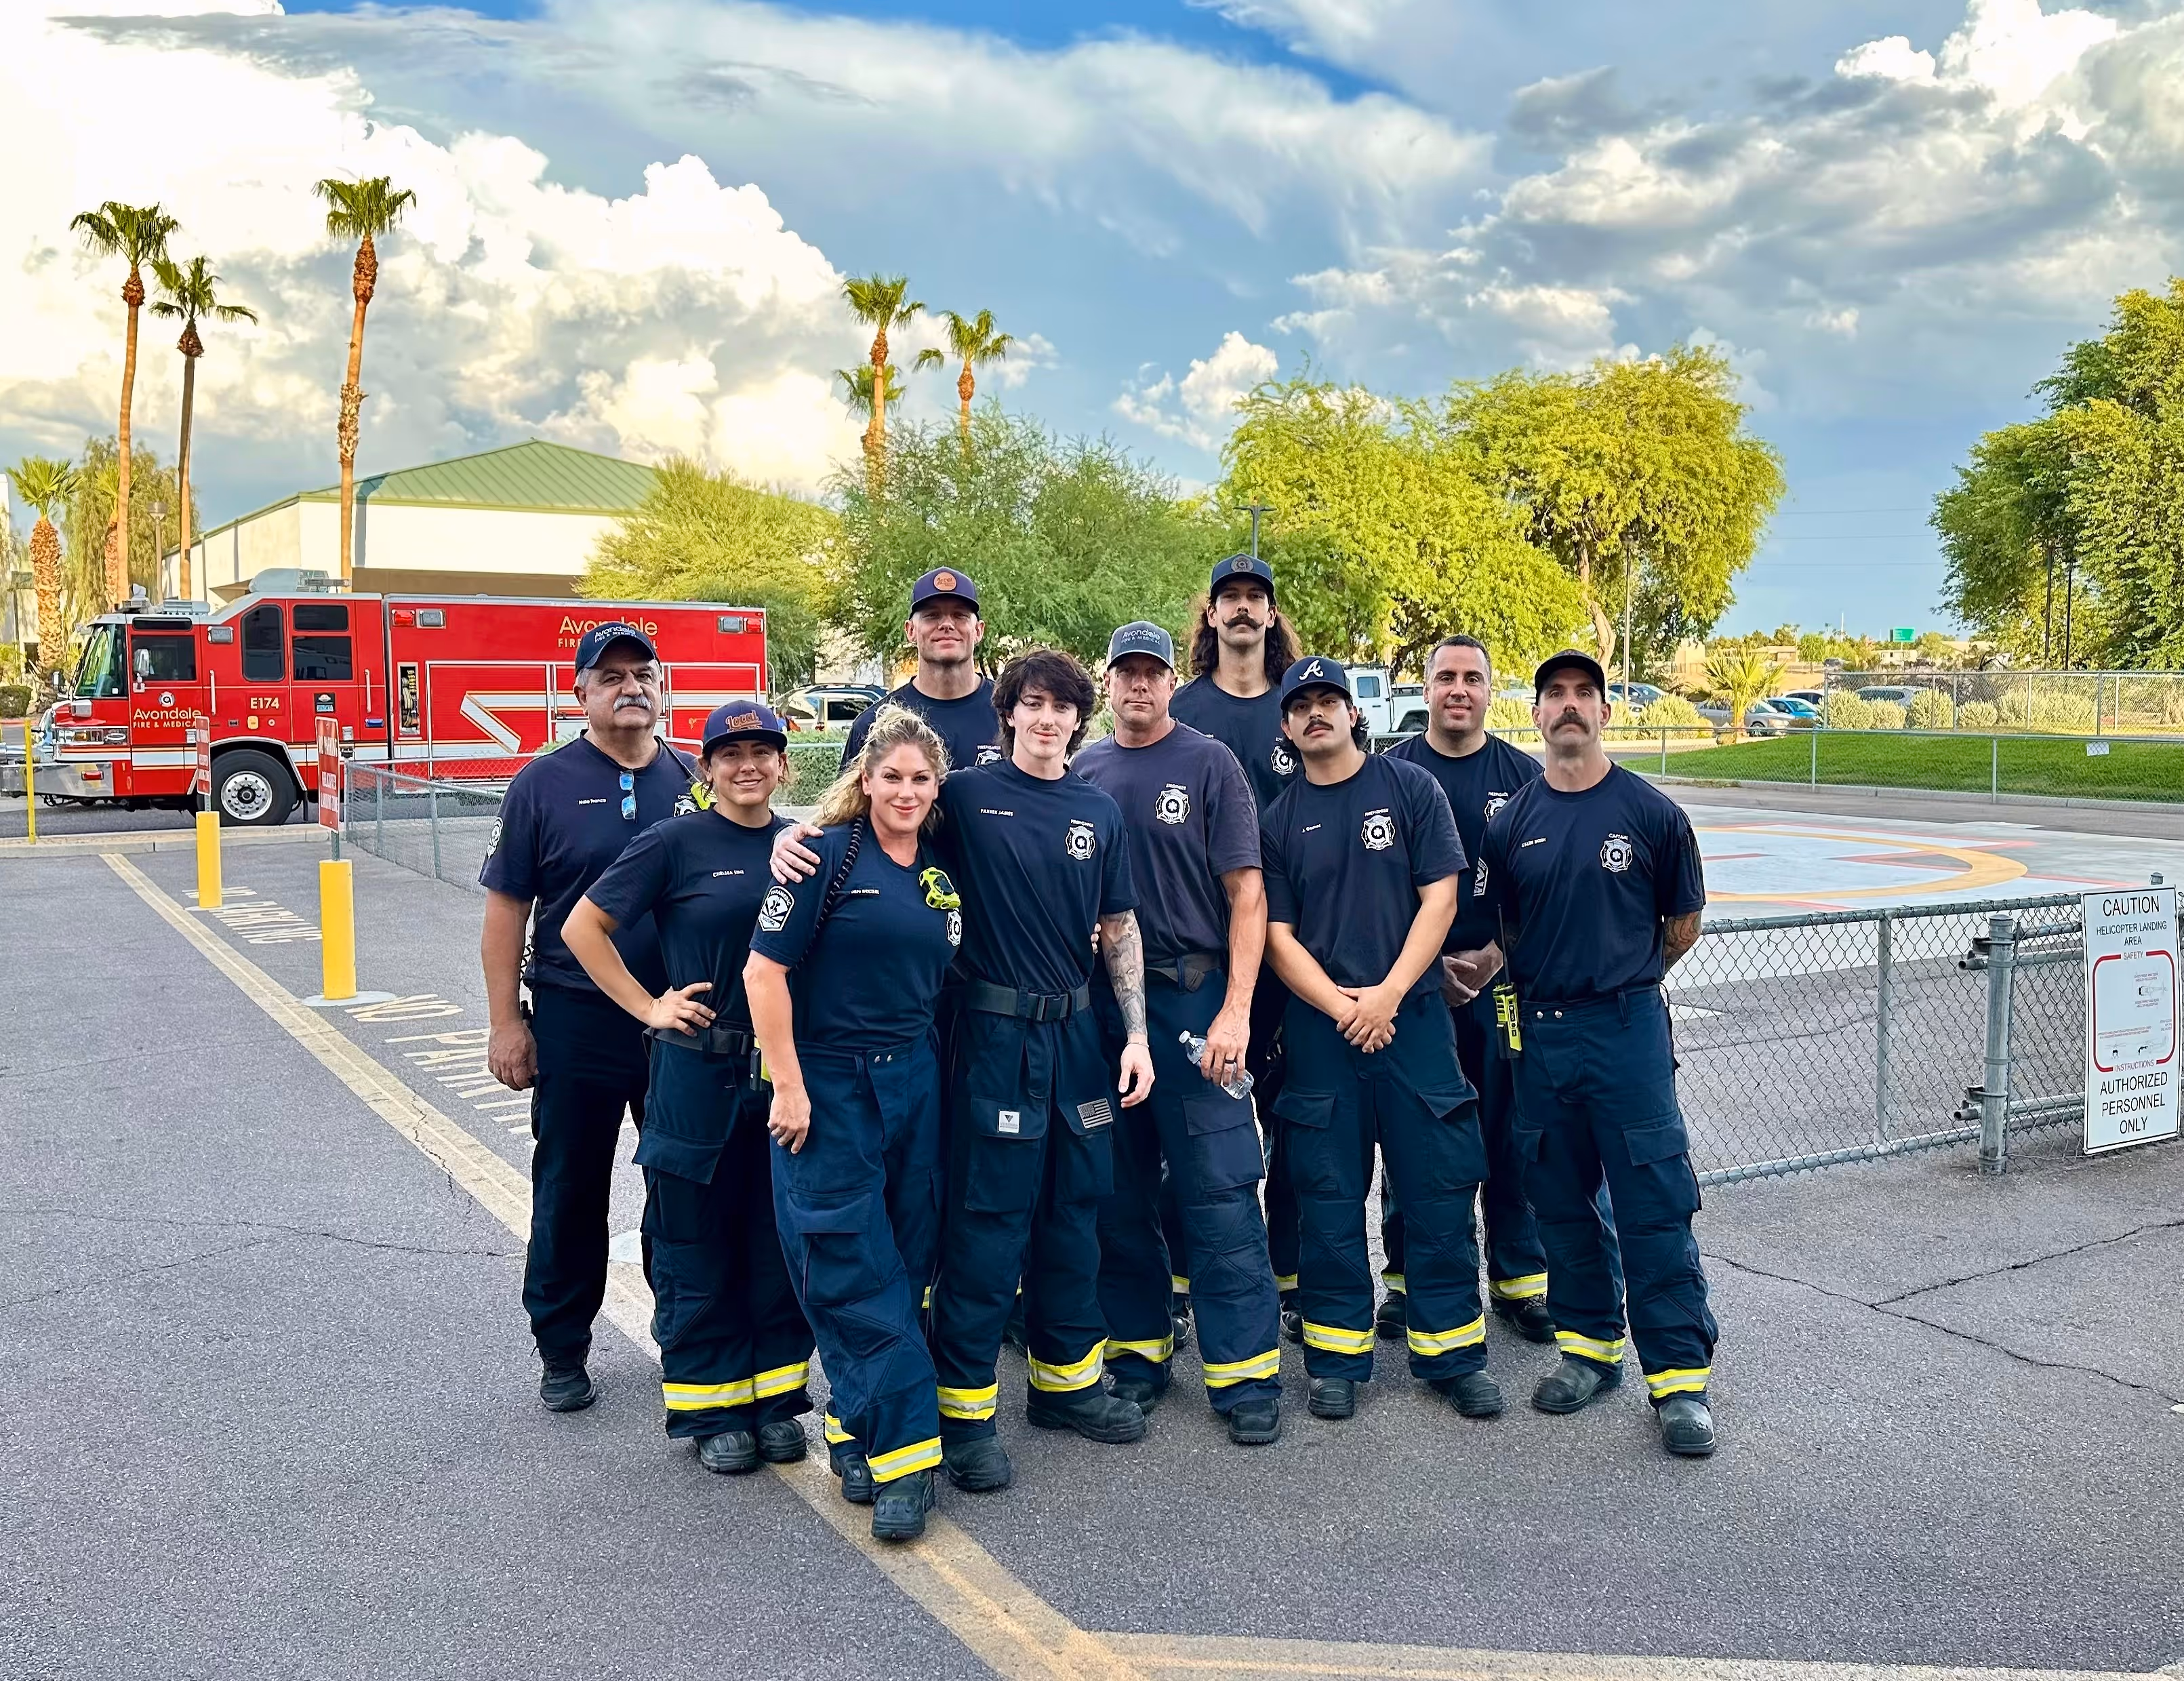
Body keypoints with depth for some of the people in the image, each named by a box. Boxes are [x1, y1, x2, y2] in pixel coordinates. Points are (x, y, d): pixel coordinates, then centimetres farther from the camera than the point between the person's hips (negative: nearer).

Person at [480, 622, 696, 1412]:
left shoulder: (694, 781, 3)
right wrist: (505, 1022, -7)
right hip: (577, 1023, -2)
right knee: (570, 1192, 9)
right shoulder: (544, 783, -3)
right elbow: (506, 909, -3)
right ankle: (563, 1352, 25)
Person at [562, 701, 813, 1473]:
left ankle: (775, 1398, 26)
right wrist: (648, 1007, -7)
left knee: (780, 1245, 12)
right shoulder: (675, 842, -6)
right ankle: (712, 1409, 21)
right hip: (697, 1075, -3)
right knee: (697, 1252, 7)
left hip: (785, 1074, 4)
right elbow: (583, 926, -3)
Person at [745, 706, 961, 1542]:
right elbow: (765, 972, -11)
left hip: (914, 1085, 6)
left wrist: (943, 1075, 13)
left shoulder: (942, 874, 9)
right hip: (828, 1088, -5)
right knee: (854, 1273, -3)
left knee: (904, 1264, 10)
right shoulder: (829, 853, -9)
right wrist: (789, 1087, -13)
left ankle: (858, 1428, 26)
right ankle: (904, 1453, 5)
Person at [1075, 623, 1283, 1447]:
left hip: (1194, 994, -4)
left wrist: (1235, 1009, -14)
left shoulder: (1208, 764, -1)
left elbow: (1246, 894, -5)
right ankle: (1138, 1352, 24)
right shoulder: (1082, 771, 10)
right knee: (1121, 1187, 10)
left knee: (1219, 1188, -4)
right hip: (1100, 1000, 4)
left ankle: (1246, 1372, 4)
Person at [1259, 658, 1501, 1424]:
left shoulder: (1411, 788, 3)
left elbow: (1439, 900, -2)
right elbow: (1277, 934, 3)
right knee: (1328, 1196, 6)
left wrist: (1387, 995, -11)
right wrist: (1341, 1005, -11)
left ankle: (1453, 1353, 15)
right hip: (1318, 1024, 1)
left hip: (1412, 1015, -1)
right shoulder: (1278, 821, 7)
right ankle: (1336, 1357, 18)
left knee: (1438, 1188, 2)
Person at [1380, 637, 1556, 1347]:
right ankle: (1407, 1278, 19)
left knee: (1509, 1131, 6)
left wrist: (1494, 957, -7)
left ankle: (1519, 1280, 19)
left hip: (1500, 977, 1)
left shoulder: (1522, 774, 4)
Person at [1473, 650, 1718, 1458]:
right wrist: (1552, 983, 8)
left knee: (1655, 1203, -3)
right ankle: (1590, 1346, 27)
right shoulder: (1511, 822, 5)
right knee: (1562, 1201, 12)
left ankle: (1681, 1376, 5)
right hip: (1539, 1033, 3)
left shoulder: (1651, 813, -2)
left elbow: (1683, 921, 9)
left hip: (1628, 1027, -3)